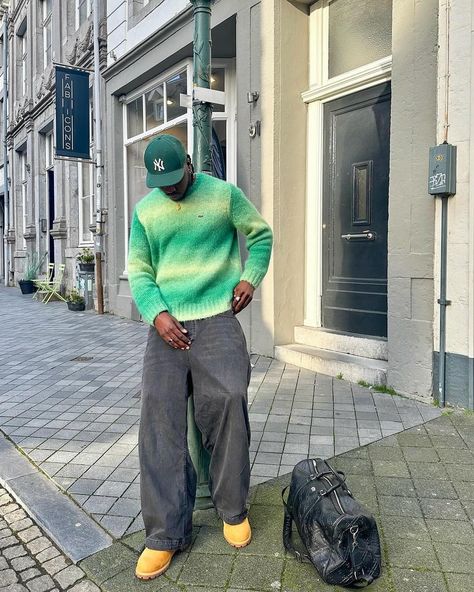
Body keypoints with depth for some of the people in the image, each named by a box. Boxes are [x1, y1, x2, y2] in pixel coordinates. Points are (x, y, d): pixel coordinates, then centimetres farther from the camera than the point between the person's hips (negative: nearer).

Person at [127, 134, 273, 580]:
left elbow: (261, 234, 16)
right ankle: (166, 533, 4)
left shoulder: (223, 194, 4)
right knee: (160, 413, -7)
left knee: (227, 402, -12)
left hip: (217, 318, -2)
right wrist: (157, 313, -7)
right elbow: (139, 271, 10)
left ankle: (233, 511, 12)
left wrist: (249, 277, 0)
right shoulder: (145, 210, 10)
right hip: (166, 324, 2)